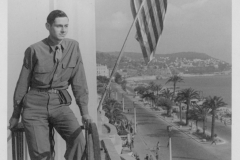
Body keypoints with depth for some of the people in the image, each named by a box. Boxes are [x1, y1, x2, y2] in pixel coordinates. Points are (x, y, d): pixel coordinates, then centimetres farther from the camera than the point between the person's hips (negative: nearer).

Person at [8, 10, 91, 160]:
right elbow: (23, 83, 2)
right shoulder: (34, 50, -7)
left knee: (79, 141, -21)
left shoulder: (73, 46, -1)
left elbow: (79, 81, 2)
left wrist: (84, 111, -3)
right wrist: (16, 114, 10)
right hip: (35, 105, -2)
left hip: (60, 104, 2)